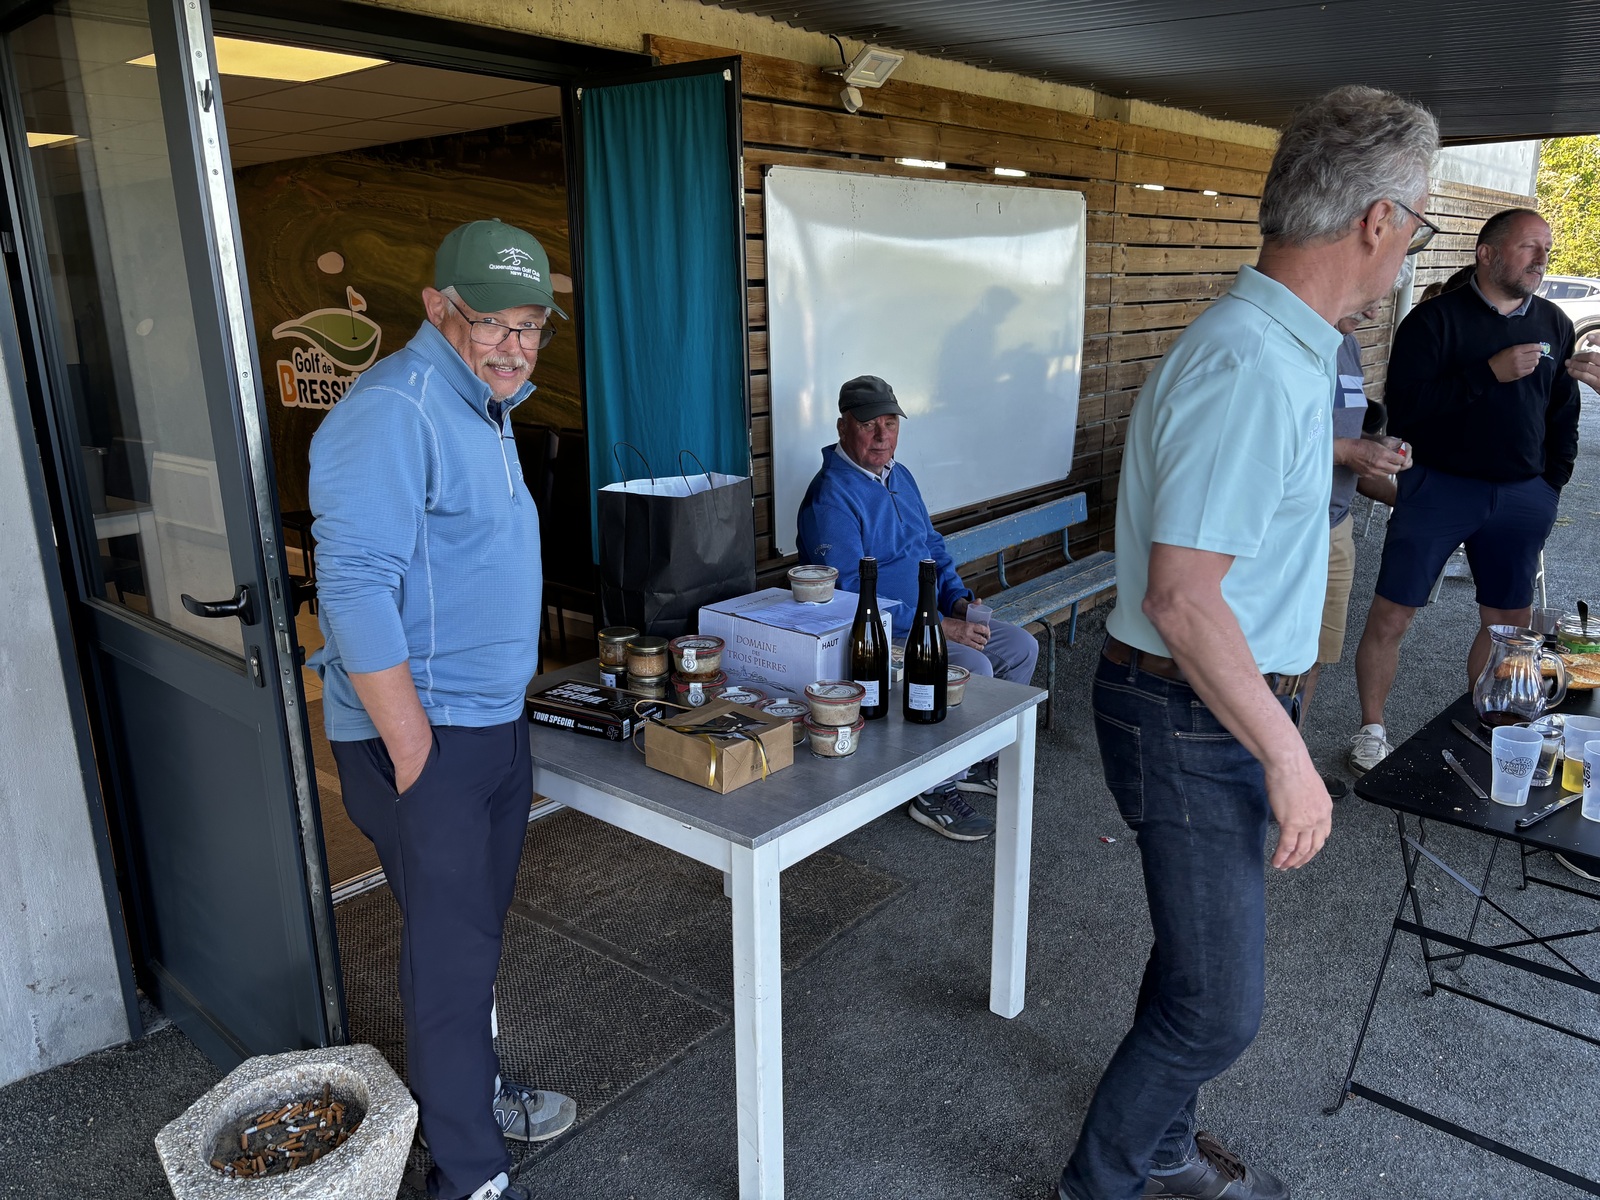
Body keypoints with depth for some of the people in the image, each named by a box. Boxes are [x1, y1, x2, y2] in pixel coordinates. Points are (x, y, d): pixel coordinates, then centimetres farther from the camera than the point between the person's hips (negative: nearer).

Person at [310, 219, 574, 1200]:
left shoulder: (483, 410, 14)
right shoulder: (393, 411, -19)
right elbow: (355, 589, -24)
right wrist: (413, 749, -23)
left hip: (497, 725, 10)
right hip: (426, 740, -9)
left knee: (479, 934, 22)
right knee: (451, 955, 2)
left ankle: (478, 1093, 42)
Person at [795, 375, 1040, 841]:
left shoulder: (898, 475, 11)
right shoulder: (831, 497, -19)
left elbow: (932, 545, 21)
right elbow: (849, 597, -25)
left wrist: (957, 598, 1)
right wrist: (938, 626, -25)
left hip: (932, 617, 10)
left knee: (1021, 648, 7)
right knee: (973, 668, -26)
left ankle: (974, 760, 20)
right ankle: (936, 793, -10)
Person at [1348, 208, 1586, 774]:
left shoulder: (1554, 325, 11)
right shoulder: (1436, 318, -5)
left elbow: (1564, 413, 20)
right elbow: (1404, 407, -16)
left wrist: (1551, 485, 12)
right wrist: (1490, 372, -20)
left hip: (1520, 498, 5)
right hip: (1439, 488, -5)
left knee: (1508, 624, 11)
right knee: (1390, 618, -4)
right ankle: (1371, 729, 13)